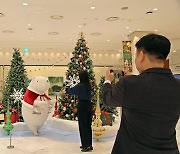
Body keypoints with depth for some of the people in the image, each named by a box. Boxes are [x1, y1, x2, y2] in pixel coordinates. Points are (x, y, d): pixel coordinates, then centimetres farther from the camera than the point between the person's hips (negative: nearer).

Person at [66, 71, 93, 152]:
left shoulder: (80, 86, -14)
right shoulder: (89, 86, 4)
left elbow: (71, 91, 0)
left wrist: (67, 90, 23)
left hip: (82, 106, -7)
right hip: (89, 105, 7)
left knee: (83, 125, 1)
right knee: (88, 125, 13)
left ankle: (87, 145, 4)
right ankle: (88, 144, 22)